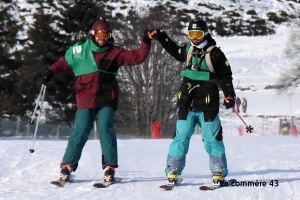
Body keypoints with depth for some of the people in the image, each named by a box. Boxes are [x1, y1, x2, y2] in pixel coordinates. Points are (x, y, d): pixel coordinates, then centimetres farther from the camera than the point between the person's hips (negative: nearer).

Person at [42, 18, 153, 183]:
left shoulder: (115, 53, 7)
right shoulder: (79, 50, 8)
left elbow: (137, 57, 1)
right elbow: (64, 62, 18)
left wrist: (146, 43, -11)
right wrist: (51, 72, 4)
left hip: (106, 100, 0)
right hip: (85, 100, 0)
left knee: (106, 130, -10)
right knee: (80, 132, -6)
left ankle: (110, 168, -3)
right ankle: (67, 166, 3)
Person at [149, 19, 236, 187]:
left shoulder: (215, 53, -2)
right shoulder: (187, 50, 11)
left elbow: (225, 76, 0)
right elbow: (175, 50, 34)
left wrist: (229, 96, -8)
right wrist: (161, 38, 30)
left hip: (208, 105, -4)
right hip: (187, 104, 4)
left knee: (212, 139, 1)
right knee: (181, 138, 3)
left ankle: (219, 173, 9)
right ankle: (173, 171, 6)